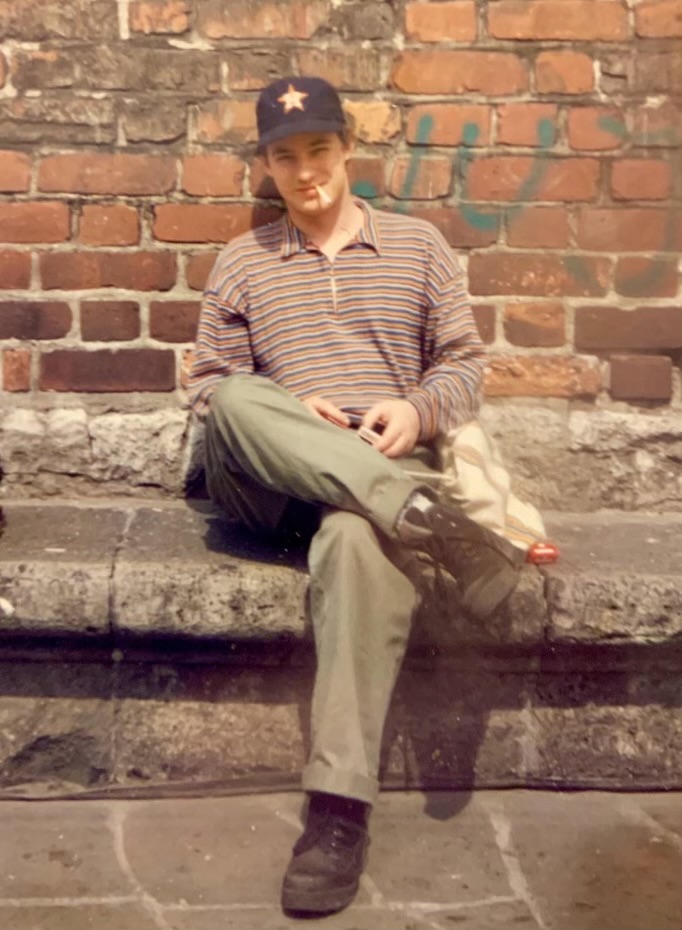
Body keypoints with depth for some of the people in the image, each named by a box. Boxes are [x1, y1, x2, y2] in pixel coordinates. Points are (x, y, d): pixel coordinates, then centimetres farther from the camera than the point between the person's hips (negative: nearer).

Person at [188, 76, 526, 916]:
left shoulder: (417, 245, 15)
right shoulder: (241, 262, 16)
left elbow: (464, 363, 13)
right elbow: (209, 385, 13)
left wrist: (418, 410, -10)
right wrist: (285, 417, -9)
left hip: (387, 472, -1)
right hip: (270, 485, 2)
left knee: (360, 535, -39)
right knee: (238, 402, -33)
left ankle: (339, 808, -38)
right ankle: (430, 524, -38)